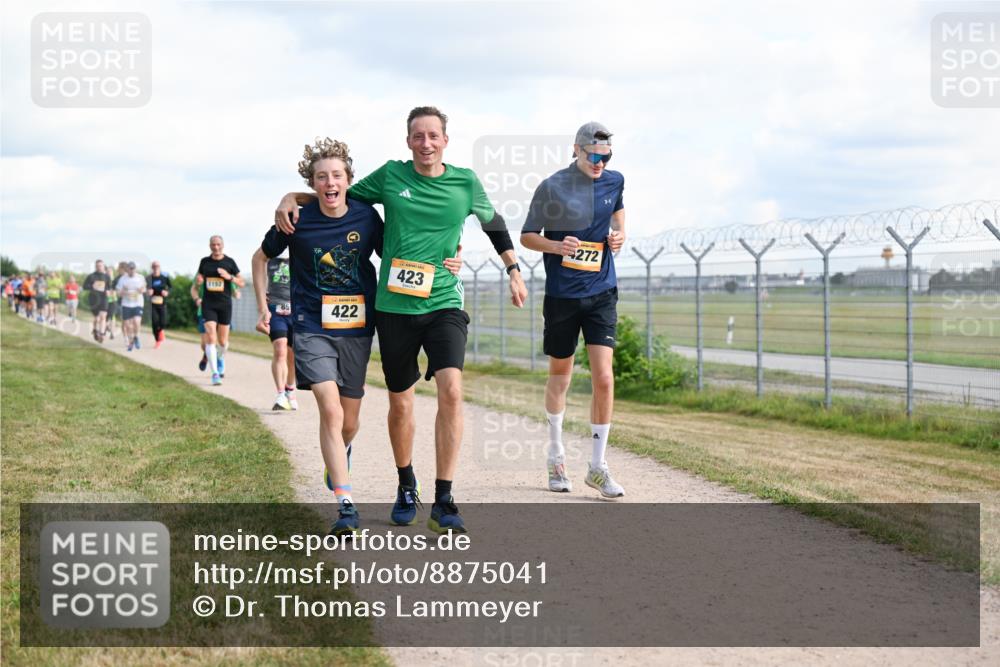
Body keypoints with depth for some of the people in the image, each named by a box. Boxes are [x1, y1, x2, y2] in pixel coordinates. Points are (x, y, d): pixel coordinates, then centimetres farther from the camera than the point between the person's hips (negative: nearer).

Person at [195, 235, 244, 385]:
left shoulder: (229, 262, 1)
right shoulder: (205, 262, 6)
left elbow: (241, 283, 3)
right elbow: (198, 280, 18)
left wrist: (229, 277, -15)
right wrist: (198, 280, -6)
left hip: (225, 304, 0)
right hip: (208, 304, 0)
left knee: (223, 341, 7)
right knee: (210, 338, -14)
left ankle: (221, 358, 42)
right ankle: (215, 373, -14)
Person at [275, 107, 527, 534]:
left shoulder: (465, 183, 3)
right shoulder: (390, 176, 2)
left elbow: (493, 223, 21)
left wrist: (514, 270, 20)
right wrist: (293, 198, -2)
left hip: (444, 304, -1)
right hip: (395, 306, 1)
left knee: (451, 390, -19)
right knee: (400, 402, 8)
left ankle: (443, 502, -15)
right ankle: (406, 487, 33)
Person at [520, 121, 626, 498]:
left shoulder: (614, 182, 4)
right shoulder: (551, 188, -7)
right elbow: (527, 237, 0)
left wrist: (619, 233, 6)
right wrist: (557, 246, -20)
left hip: (601, 292, 2)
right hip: (561, 294, -2)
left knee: (603, 377, -10)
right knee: (560, 375, 12)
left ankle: (597, 466, -1)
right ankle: (556, 455, 31)